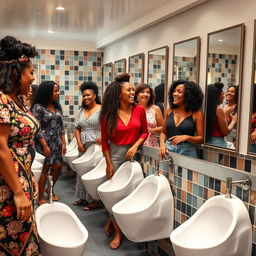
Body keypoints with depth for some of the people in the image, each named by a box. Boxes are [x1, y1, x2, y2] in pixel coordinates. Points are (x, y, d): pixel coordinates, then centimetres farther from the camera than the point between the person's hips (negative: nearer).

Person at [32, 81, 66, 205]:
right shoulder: (38, 107, -11)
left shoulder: (57, 106, 7)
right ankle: (41, 198, 13)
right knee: (44, 168, 0)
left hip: (56, 142, 6)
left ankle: (50, 189, 32)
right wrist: (45, 145, -16)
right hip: (44, 142, -6)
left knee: (58, 167, 7)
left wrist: (63, 142, 8)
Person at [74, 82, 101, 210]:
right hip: (83, 146, 6)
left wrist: (102, 139, -21)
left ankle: (95, 200, 5)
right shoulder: (81, 111, 14)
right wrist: (79, 142, 2)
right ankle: (82, 197, 24)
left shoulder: (101, 110, -6)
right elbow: (77, 128, 14)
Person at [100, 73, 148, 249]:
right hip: (115, 153, -2)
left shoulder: (139, 110, -3)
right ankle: (118, 232, 15)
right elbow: (105, 141, -3)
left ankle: (111, 220, 35)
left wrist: (135, 146, -11)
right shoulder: (109, 115, -8)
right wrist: (109, 164, -6)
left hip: (133, 153, 3)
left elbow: (144, 131, 6)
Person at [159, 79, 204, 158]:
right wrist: (162, 145, -6)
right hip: (168, 150, 3)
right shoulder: (169, 111, 5)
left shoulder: (196, 113, -5)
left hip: (187, 151, -3)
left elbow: (201, 138, -4)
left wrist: (186, 137, -20)